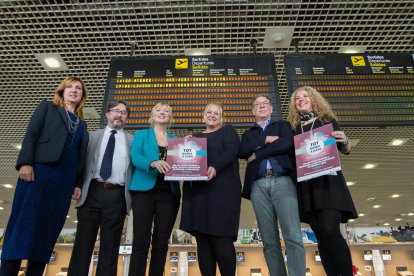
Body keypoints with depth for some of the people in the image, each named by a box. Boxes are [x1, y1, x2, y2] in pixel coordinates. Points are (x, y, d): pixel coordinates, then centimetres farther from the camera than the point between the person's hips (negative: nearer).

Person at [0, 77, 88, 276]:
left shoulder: (81, 124, 23)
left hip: (65, 180, 4)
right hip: (39, 171, -3)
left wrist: (78, 184, 6)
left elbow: (81, 156, 16)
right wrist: (25, 162, -13)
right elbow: (31, 134, 1)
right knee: (22, 224, -6)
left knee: (48, 229, 1)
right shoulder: (47, 107, 15)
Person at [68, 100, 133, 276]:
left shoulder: (132, 141, 12)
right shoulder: (92, 136, 16)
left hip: (117, 196, 0)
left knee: (110, 245, 3)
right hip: (92, 192, 1)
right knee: (83, 242, 3)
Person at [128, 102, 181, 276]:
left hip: (168, 193, 2)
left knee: (161, 242, 4)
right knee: (141, 240, -5)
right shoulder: (141, 134, 11)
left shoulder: (175, 139, 16)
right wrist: (153, 163, -26)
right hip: (144, 190, -2)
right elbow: (135, 156, -6)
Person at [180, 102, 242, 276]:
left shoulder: (227, 131, 12)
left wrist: (215, 168, -23)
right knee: (202, 240, 3)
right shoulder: (195, 137, 25)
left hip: (221, 189, -4)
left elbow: (231, 152, -6)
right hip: (197, 190, 5)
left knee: (221, 238, -9)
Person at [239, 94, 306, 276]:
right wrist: (266, 140, -1)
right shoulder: (248, 134, 25)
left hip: (283, 181, -2)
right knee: (269, 241, 0)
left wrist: (256, 154, 0)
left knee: (293, 236, -13)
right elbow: (241, 152, 4)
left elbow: (287, 144, -2)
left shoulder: (282, 125, 20)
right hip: (259, 185, 2)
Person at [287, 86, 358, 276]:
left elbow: (346, 151, 11)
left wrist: (345, 141, -12)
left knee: (330, 230, -18)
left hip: (328, 180, -2)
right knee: (321, 236, 4)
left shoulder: (328, 120, 10)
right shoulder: (294, 128, 14)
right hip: (306, 184, 3)